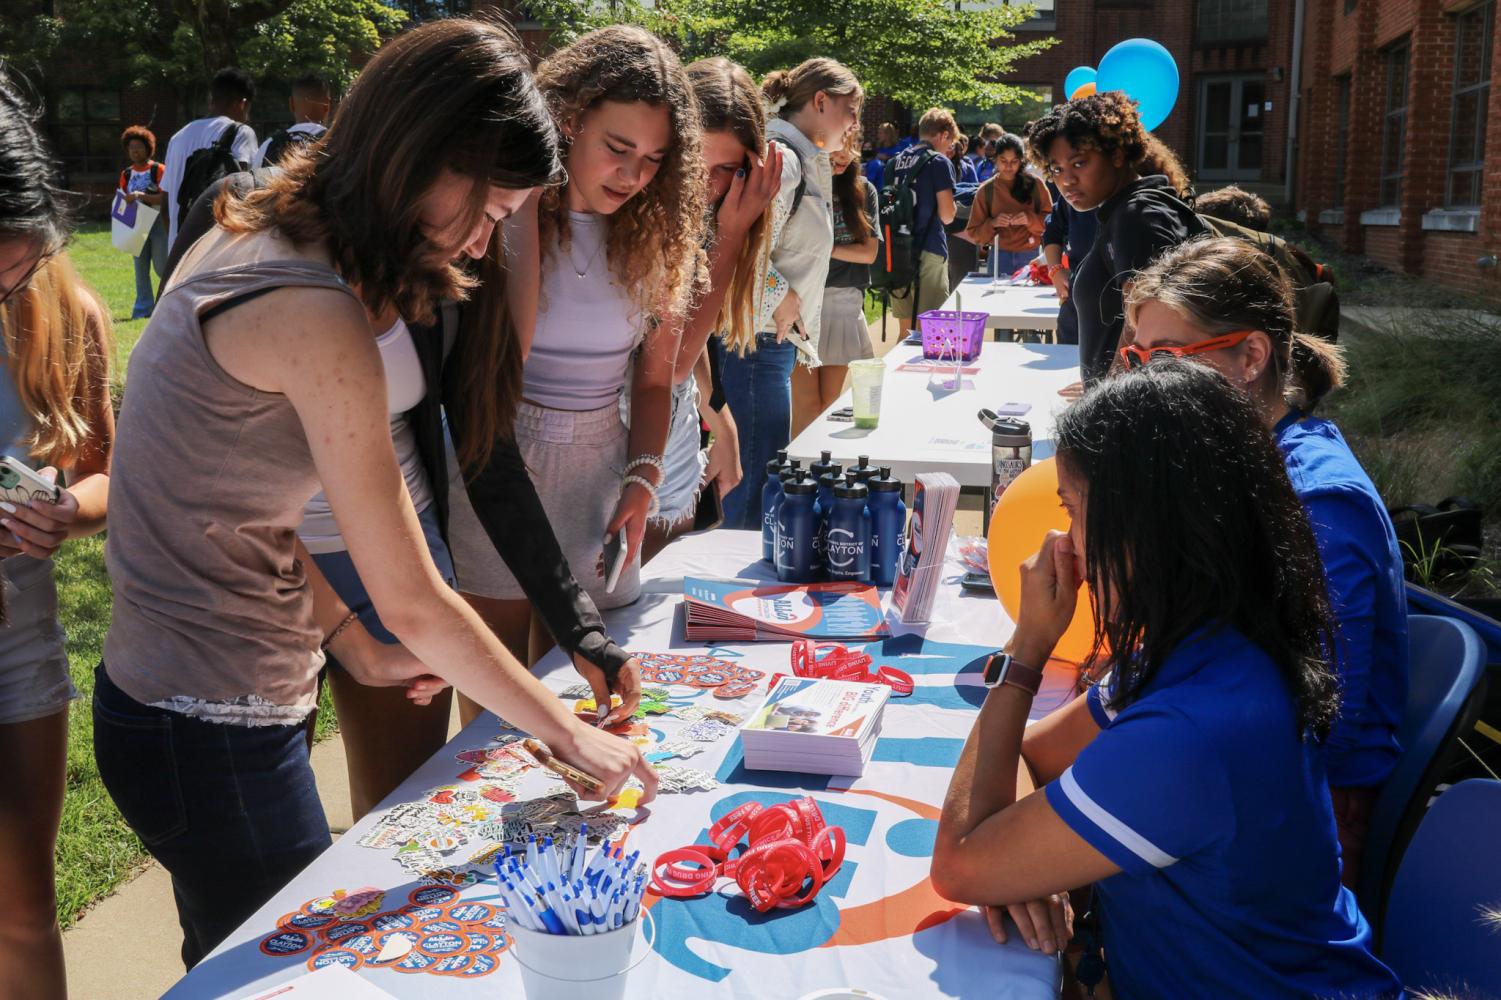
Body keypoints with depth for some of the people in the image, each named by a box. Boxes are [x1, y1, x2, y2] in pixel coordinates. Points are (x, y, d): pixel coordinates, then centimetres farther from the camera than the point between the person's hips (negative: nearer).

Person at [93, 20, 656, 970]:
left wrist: (351, 641, 9)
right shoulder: (316, 318, -25)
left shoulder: (251, 240, 2)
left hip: (174, 696, 9)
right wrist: (568, 731, -9)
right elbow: (414, 603, -21)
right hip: (215, 733, -9)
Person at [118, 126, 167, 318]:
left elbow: (165, 197, -14)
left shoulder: (159, 170, -5)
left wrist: (141, 196, -25)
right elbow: (122, 199, 16)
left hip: (158, 223, -5)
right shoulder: (126, 174, 11)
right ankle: (143, 309, 10)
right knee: (140, 269, 5)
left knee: (161, 267, -6)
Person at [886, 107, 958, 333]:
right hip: (929, 251, -6)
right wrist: (954, 208, 8)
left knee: (906, 329, 13)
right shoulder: (939, 163, -7)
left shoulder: (894, 162, 11)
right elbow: (946, 215, -11)